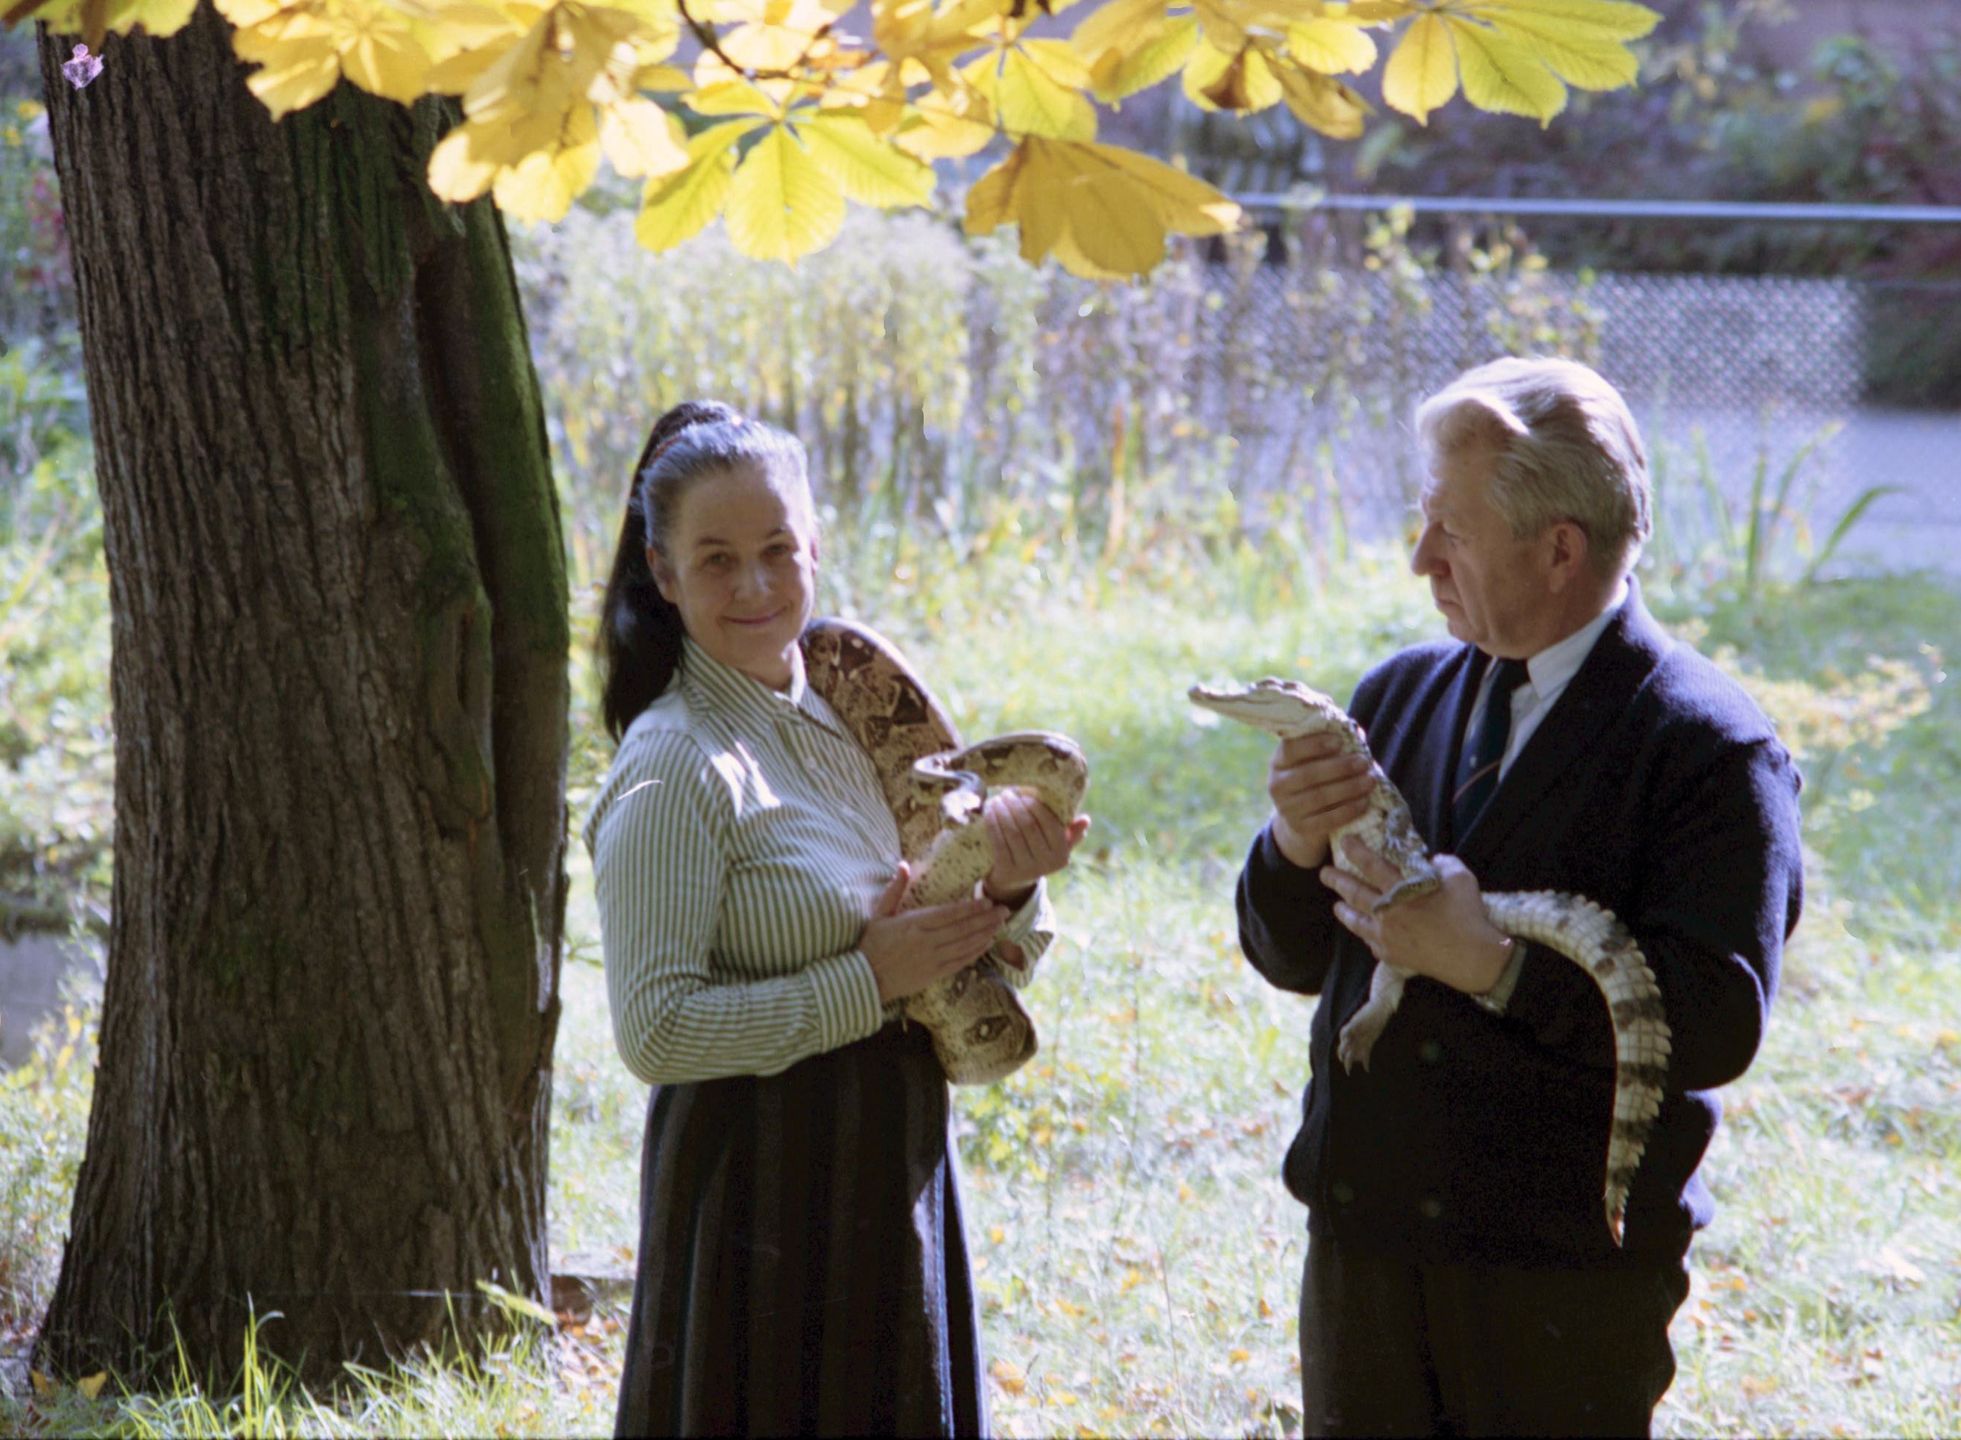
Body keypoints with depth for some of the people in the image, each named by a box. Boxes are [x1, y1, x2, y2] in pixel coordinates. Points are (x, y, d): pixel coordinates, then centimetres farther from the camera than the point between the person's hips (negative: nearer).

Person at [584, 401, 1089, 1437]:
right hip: (763, 1188, -7)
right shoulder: (676, 768, -14)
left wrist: (1007, 894, -9)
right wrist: (868, 984, -19)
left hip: (891, 1180, 7)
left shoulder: (853, 715, 7)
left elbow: (993, 968, 13)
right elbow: (654, 1032, -20)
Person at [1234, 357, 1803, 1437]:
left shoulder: (1709, 750, -11)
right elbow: (1291, 959, 11)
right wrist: (1296, 849, -10)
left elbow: (1718, 1025, -19)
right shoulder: (1401, 693, 9)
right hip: (1363, 1243, 6)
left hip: (1567, 1281, -5)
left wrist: (1496, 965, -26)